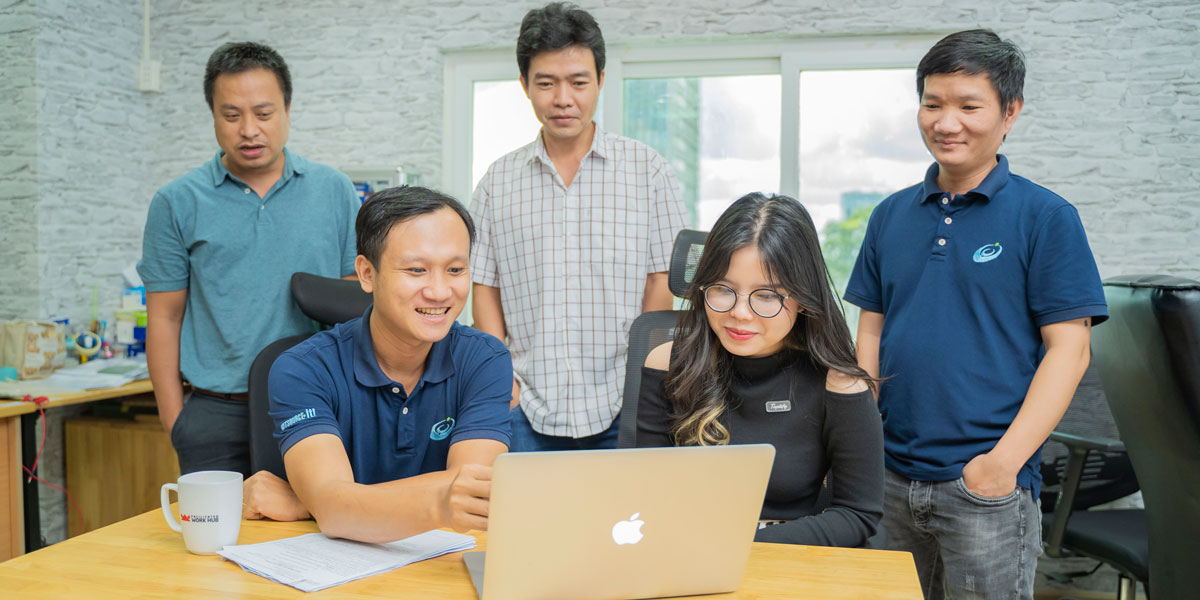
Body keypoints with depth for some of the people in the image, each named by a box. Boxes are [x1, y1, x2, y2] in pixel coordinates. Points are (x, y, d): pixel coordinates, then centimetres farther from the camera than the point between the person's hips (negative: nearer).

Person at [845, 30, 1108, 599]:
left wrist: (1006, 459, -16)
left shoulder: (1045, 217, -5)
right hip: (890, 475, 4)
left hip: (986, 484, -4)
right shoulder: (891, 215, 8)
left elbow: (1068, 349, -8)